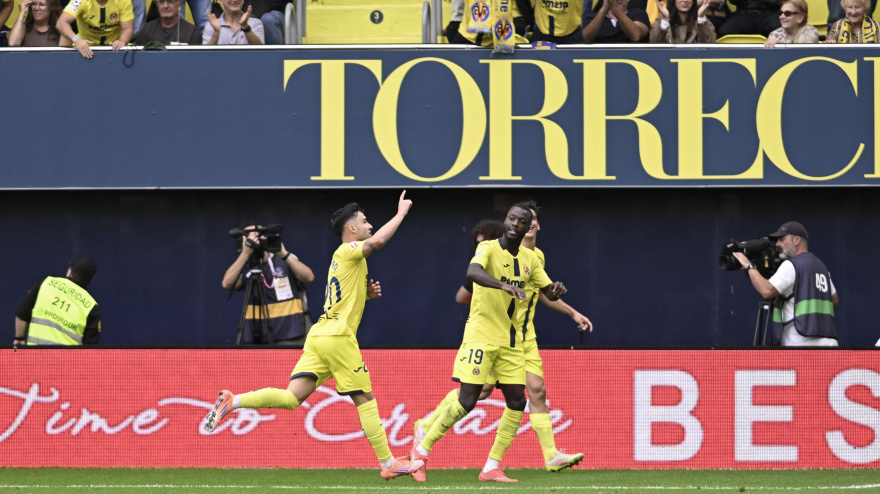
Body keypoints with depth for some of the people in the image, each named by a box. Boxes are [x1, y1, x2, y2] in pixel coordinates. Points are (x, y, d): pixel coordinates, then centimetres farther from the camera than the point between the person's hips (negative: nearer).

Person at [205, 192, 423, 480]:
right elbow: (378, 241, -21)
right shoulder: (348, 251, -4)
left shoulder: (341, 258, 23)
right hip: (339, 337, -8)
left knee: (292, 397, -3)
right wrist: (401, 213, -8)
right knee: (365, 399, 0)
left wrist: (366, 293, 14)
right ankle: (389, 464, 5)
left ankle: (232, 402, -17)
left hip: (319, 336, 8)